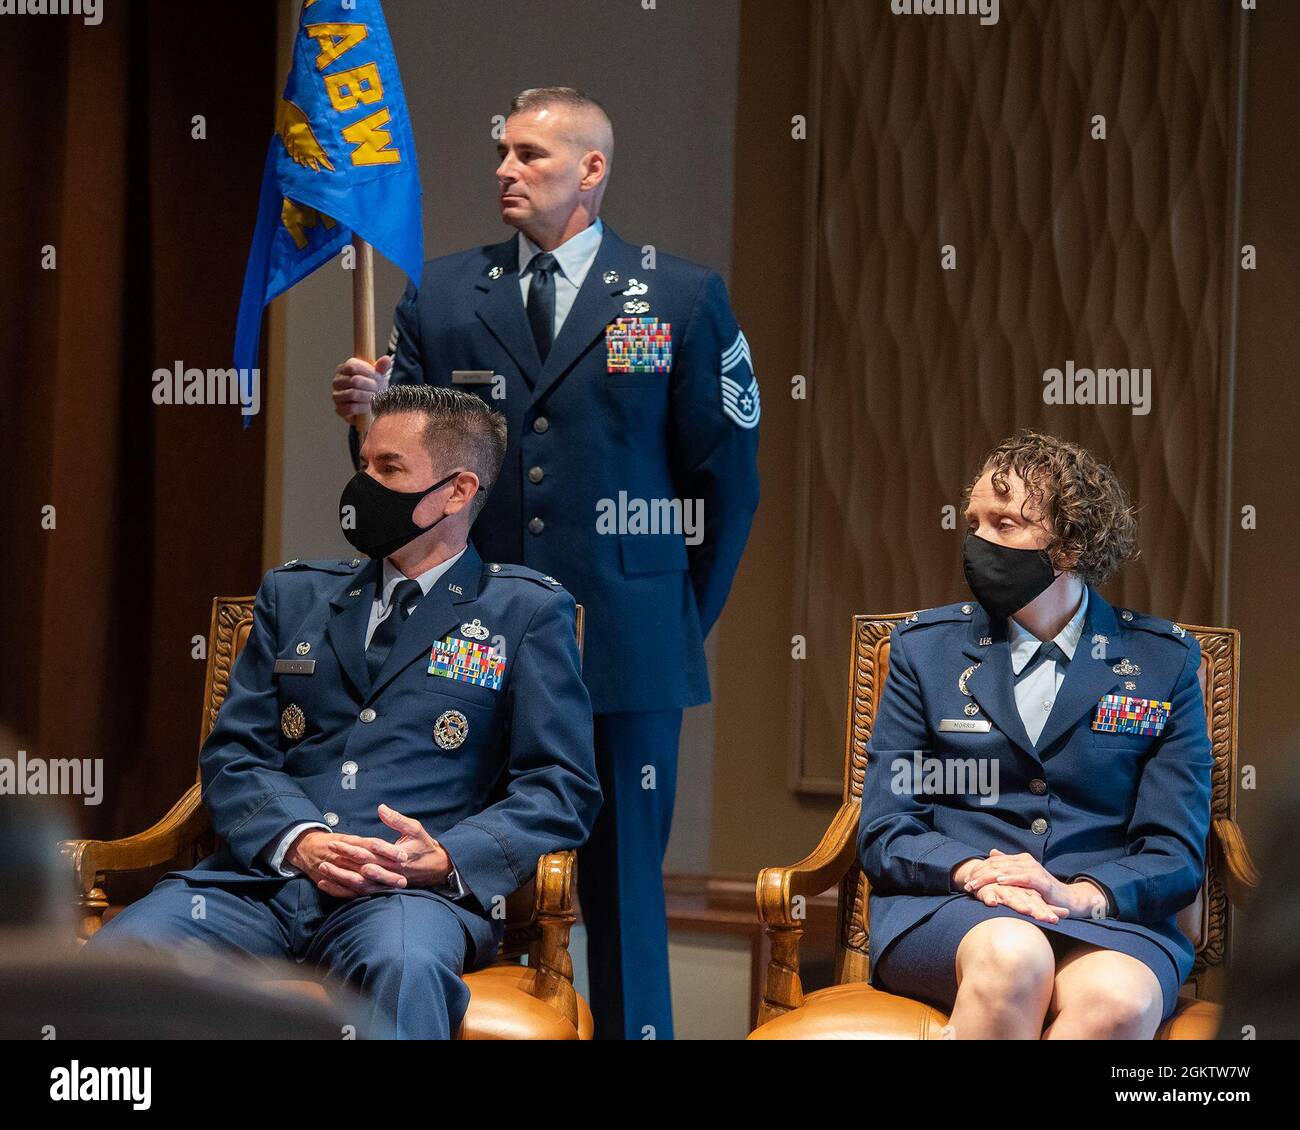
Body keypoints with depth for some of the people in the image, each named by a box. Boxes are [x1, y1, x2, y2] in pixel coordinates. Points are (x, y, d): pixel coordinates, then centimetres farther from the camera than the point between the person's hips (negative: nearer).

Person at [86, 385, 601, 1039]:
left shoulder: (529, 611, 12)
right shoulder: (293, 594, 23)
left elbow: (563, 789, 5)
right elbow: (233, 754, 15)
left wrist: (446, 857, -13)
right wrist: (299, 839, -8)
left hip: (418, 889, -3)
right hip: (267, 875, 4)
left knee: (403, 968, -41)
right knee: (117, 953, -27)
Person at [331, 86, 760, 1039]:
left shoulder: (684, 299, 5)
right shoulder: (443, 295, 10)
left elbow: (728, 476, 7)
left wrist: (687, 619, 6)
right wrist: (369, 410, -12)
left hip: (624, 642, -2)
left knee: (623, 885, 2)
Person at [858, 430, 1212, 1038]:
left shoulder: (1163, 662, 9)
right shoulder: (925, 646, 12)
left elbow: (1176, 852, 4)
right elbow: (884, 830, 7)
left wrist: (1083, 895, -17)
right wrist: (973, 872, -15)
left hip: (1107, 915, 0)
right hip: (942, 906, 0)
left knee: (1121, 999, -37)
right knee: (1011, 955, -38)